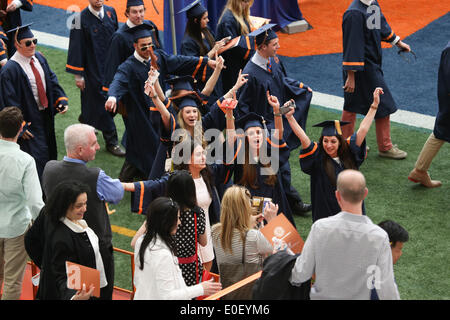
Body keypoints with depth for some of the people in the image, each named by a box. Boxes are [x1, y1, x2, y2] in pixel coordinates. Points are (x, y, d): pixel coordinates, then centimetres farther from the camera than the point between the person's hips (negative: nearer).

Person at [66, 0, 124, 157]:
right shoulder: (80, 19, -14)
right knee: (102, 103, 0)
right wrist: (78, 75, -11)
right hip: (93, 69, -6)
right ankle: (111, 142, 10)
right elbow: (76, 47, -11)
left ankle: (86, 119, 44)